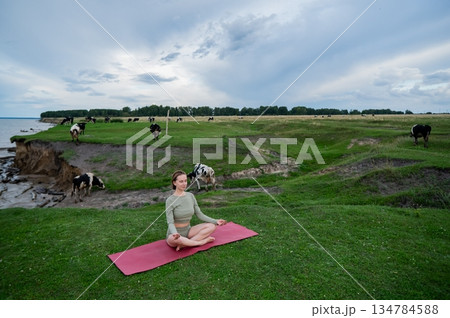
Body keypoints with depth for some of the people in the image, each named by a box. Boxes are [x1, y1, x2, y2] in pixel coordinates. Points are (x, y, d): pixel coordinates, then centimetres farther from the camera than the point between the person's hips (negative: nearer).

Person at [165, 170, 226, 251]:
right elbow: (170, 222, -19)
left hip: (187, 231, 6)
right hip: (174, 234, -6)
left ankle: (183, 244, -21)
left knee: (211, 226, -12)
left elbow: (199, 214, 6)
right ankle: (201, 242, -16)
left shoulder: (190, 196, 1)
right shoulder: (170, 200, -13)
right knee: (175, 239, -41)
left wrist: (215, 221, -5)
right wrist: (175, 234, -40)